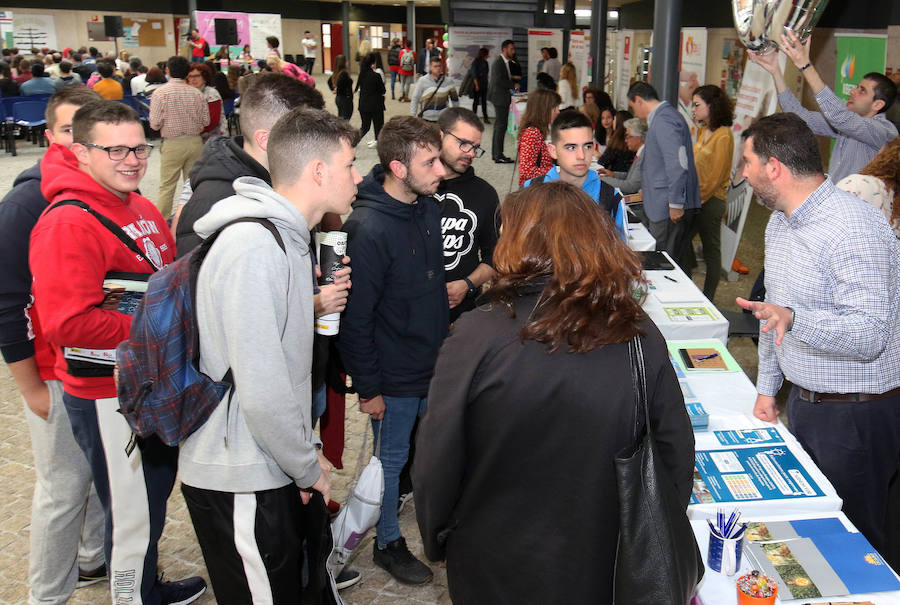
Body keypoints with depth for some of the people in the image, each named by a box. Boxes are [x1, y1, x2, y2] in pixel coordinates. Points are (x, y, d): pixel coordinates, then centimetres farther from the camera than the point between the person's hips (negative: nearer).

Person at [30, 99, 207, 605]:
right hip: (109, 397, -10)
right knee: (133, 516, 4)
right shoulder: (68, 225, -21)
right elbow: (67, 324, -28)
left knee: (155, 497, 26)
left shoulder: (141, 207, 8)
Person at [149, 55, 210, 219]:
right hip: (195, 142, 3)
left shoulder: (160, 93, -7)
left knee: (167, 187, 4)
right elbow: (206, 121, 2)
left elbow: (155, 124, -9)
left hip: (172, 144, -2)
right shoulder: (197, 93, -1)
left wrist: (169, 123, 12)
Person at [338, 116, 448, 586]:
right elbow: (356, 317, -21)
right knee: (391, 458, 11)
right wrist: (368, 387, -16)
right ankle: (388, 542, 32)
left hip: (434, 364, 7)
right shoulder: (368, 228, -25)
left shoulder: (429, 208, 0)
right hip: (395, 376, -7)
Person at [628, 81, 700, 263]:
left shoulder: (663, 121, -16)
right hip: (659, 206, 10)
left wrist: (676, 204, -22)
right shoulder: (660, 118, 18)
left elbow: (677, 164, -23)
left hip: (668, 209, -10)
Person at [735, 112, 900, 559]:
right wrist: (767, 387, 15)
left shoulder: (855, 229, -22)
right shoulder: (780, 221, 8)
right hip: (802, 401, 9)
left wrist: (792, 319, -44)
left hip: (855, 417, -8)